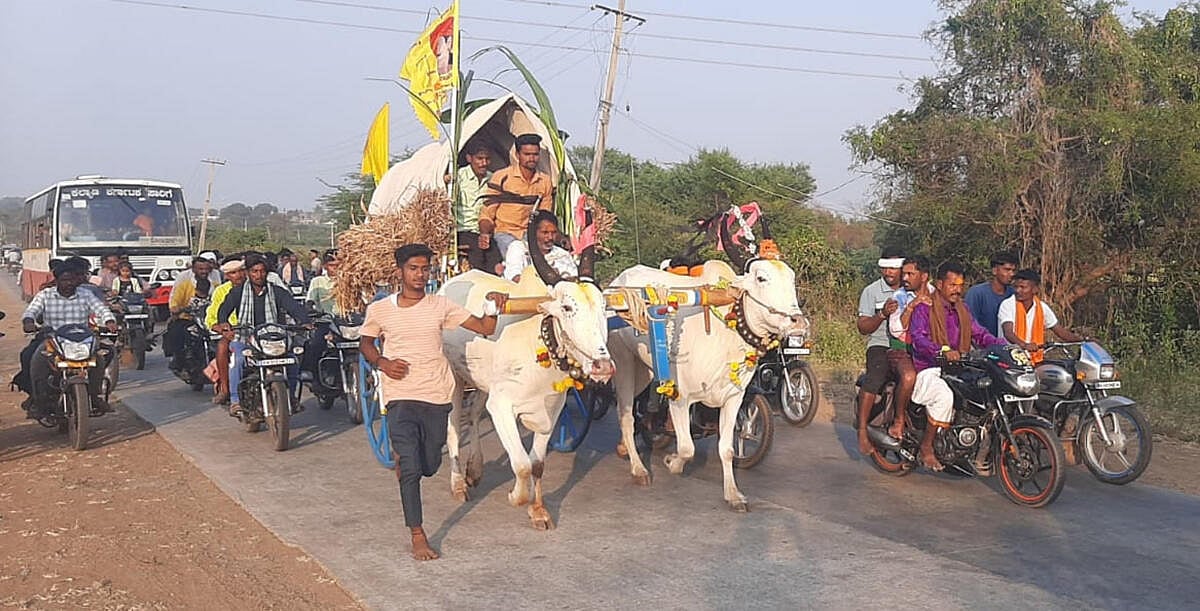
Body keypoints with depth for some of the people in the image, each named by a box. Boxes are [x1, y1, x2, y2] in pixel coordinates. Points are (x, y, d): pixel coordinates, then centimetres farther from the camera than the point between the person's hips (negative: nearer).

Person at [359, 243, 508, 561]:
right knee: (410, 470, -9)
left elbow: (485, 328, 3)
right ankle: (417, 537, 3)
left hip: (437, 396, 2)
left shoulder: (441, 306, 3)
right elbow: (365, 343, 17)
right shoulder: (379, 310, 1)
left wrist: (492, 307, -17)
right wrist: (382, 362, -3)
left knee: (429, 466, 12)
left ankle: (402, 457, 47)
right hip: (401, 397, -2)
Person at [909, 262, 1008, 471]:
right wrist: (943, 351, -40)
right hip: (928, 371, -7)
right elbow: (918, 338, -22)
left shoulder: (961, 309, 19)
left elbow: (979, 334, 13)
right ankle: (926, 447, -19)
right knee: (944, 395, -36)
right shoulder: (924, 308, -6)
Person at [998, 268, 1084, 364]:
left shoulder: (1042, 307, 9)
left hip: (1034, 360, 4)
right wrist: (1024, 345, -39)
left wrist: (1083, 341, 3)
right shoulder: (1007, 305, -6)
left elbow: (1060, 331, 16)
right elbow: (1008, 333, -20)